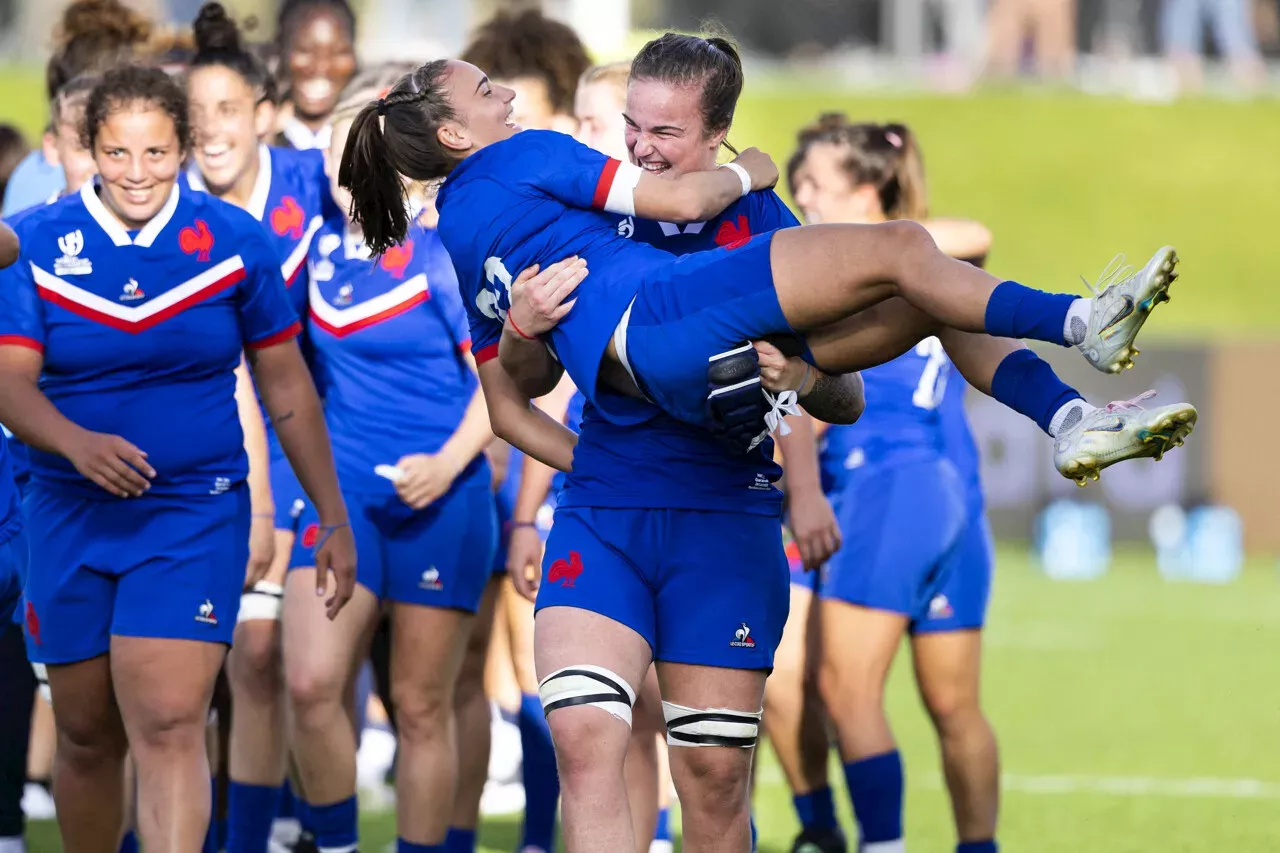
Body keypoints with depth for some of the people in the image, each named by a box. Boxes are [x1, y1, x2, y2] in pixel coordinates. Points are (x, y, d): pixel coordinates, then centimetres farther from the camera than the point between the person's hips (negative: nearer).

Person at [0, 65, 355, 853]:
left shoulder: (233, 242, -1)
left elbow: (288, 389, 7)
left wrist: (334, 521, 9)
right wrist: (77, 443, -32)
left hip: (195, 516, -2)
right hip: (71, 519, 2)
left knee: (168, 726, -16)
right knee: (87, 736, 11)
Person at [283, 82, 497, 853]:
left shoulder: (440, 251, -7)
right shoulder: (322, 245, 6)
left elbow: (499, 378, -7)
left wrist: (448, 464, -18)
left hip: (438, 498, -4)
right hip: (342, 489, 4)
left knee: (422, 704, 3)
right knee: (310, 683, -12)